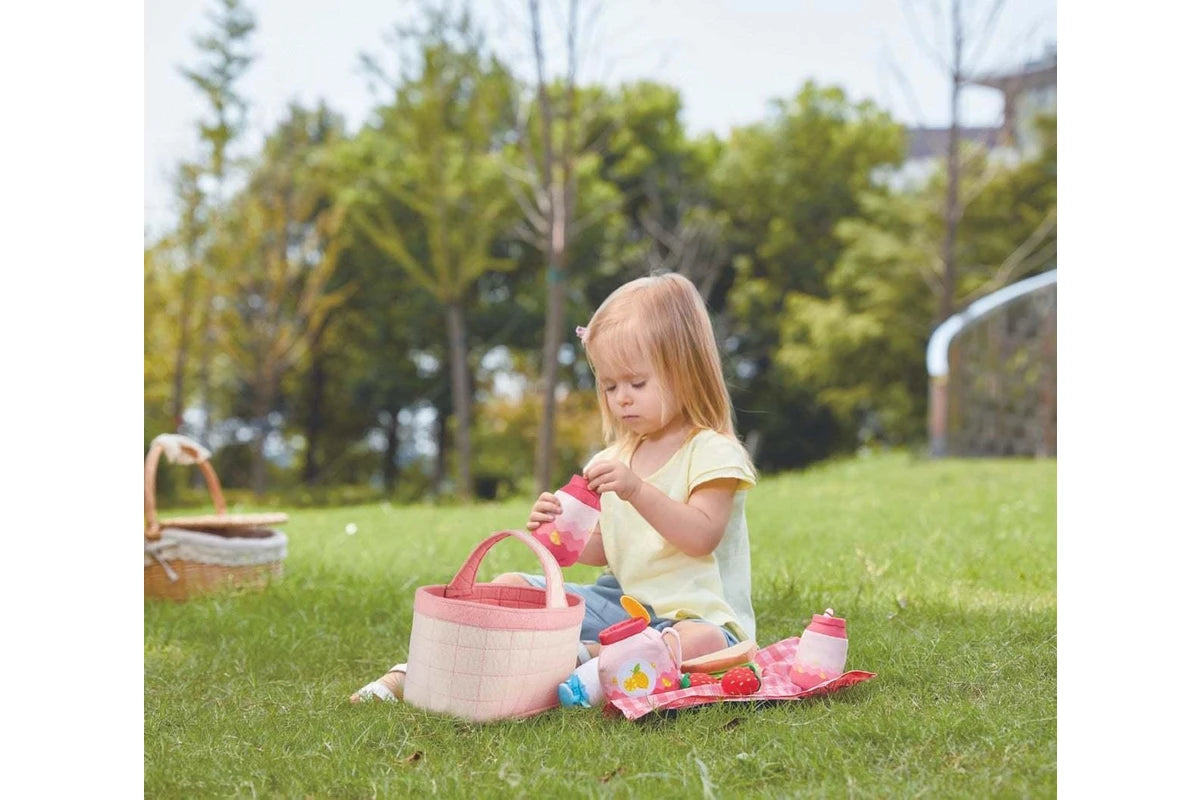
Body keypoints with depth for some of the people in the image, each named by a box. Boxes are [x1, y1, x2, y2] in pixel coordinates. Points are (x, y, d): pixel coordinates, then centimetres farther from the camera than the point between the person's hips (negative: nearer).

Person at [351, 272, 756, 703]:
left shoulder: (713, 452, -8)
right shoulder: (617, 458, 13)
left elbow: (702, 536, -21)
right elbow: (600, 549, 12)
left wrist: (637, 491, -31)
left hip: (694, 613, -6)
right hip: (620, 601, 7)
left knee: (705, 643, -41)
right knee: (507, 587, -2)